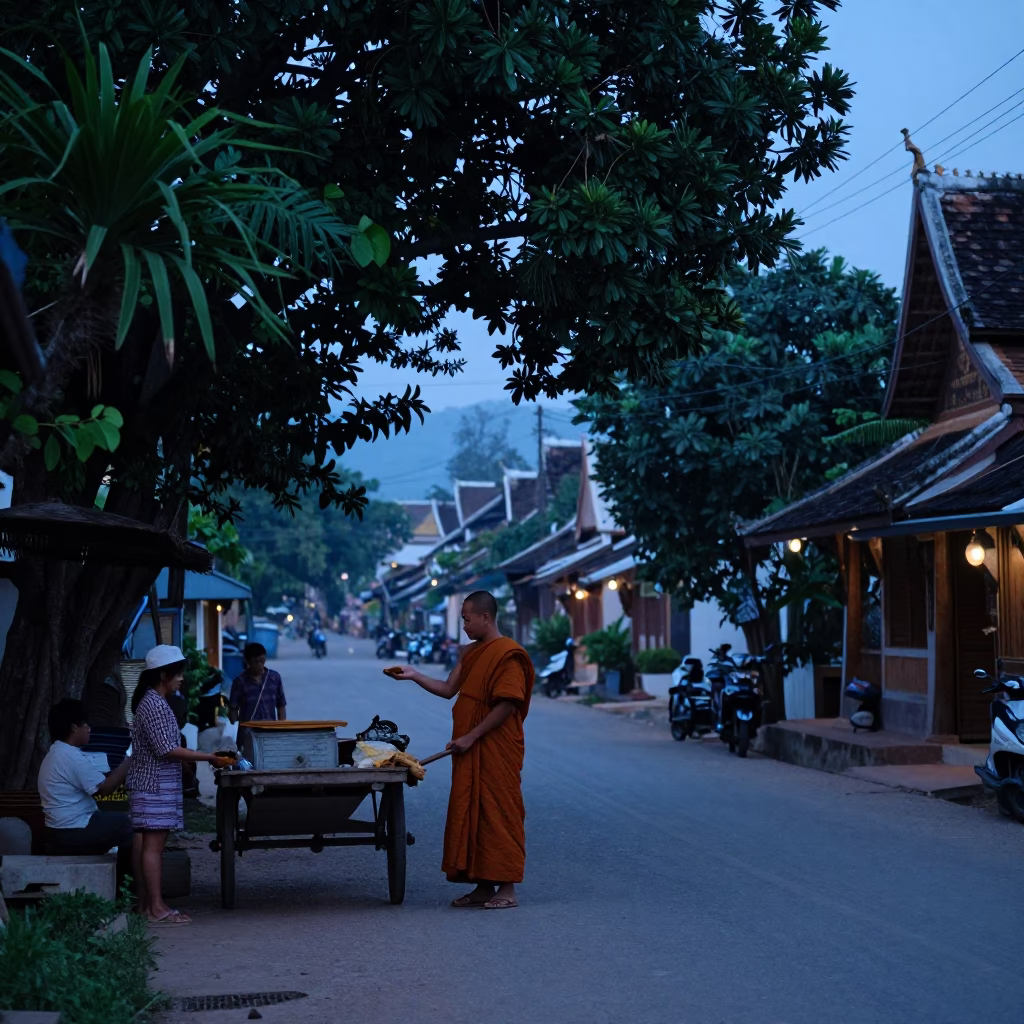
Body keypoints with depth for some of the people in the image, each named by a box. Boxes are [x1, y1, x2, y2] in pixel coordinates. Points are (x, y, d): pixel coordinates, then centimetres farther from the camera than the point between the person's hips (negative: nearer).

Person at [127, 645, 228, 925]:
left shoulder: (151, 702, 15)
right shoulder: (155, 705, -16)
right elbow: (168, 749, -21)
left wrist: (205, 758, 21)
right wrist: (209, 758, -17)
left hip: (149, 785, 10)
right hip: (155, 786, -10)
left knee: (145, 843, 10)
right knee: (153, 844, -8)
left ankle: (145, 904, 13)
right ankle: (156, 908, -6)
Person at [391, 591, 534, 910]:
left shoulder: (508, 654, -14)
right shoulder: (469, 653, 15)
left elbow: (507, 705, -18)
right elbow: (448, 690, 16)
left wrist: (471, 737, -18)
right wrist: (414, 675, 7)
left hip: (496, 750, -9)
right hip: (470, 751, 9)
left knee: (498, 814, -5)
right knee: (470, 814, 9)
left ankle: (507, 889, 0)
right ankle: (483, 886, 15)